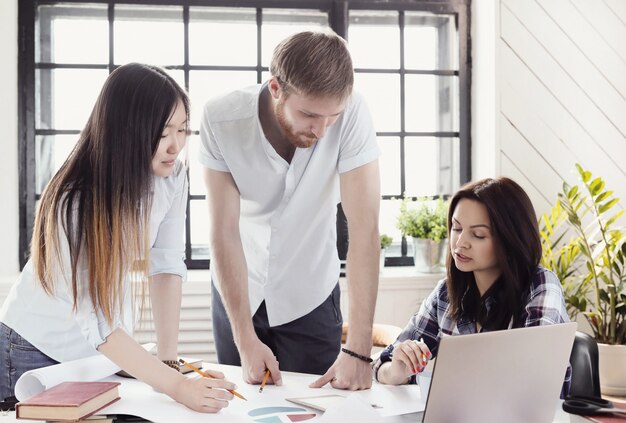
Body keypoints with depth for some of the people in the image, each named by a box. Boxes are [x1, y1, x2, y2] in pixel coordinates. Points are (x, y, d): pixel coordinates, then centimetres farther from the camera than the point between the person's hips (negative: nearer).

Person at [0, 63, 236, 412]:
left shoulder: (172, 175, -14)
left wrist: (169, 359, -13)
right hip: (37, 353, -4)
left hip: (108, 350, 5)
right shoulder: (74, 203, -32)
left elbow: (166, 264, -9)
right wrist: (177, 386, -39)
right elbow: (97, 322, -34)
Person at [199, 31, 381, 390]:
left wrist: (358, 350, -31)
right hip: (237, 290, 1)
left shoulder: (352, 113, -25)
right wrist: (246, 340, -24)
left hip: (310, 294, -1)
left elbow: (364, 228, -27)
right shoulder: (221, 118, -23)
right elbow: (224, 231, -21)